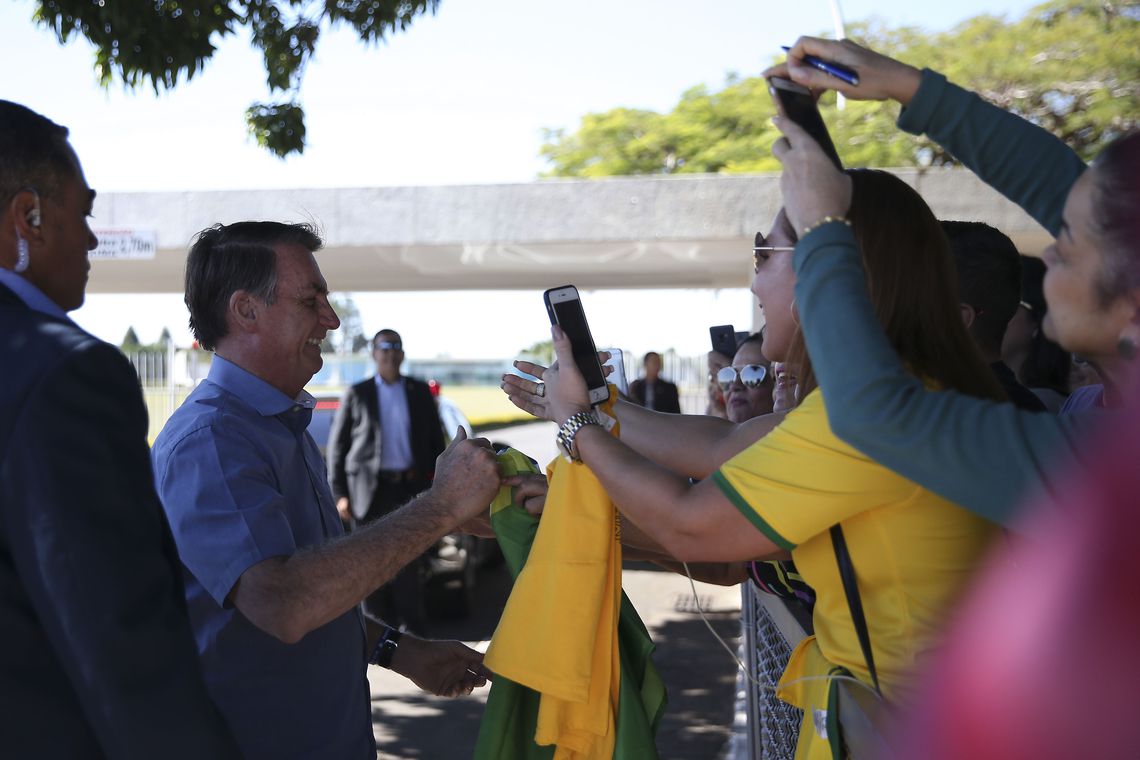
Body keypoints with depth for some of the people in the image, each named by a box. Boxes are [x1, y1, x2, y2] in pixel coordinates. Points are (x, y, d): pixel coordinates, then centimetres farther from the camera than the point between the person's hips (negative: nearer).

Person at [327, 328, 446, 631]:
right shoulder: (356, 395, 5)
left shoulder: (420, 392, 10)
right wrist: (339, 494, -4)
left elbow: (436, 441, 12)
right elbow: (337, 445, 4)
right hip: (371, 491, -1)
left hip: (411, 489, 1)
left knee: (408, 568, 3)